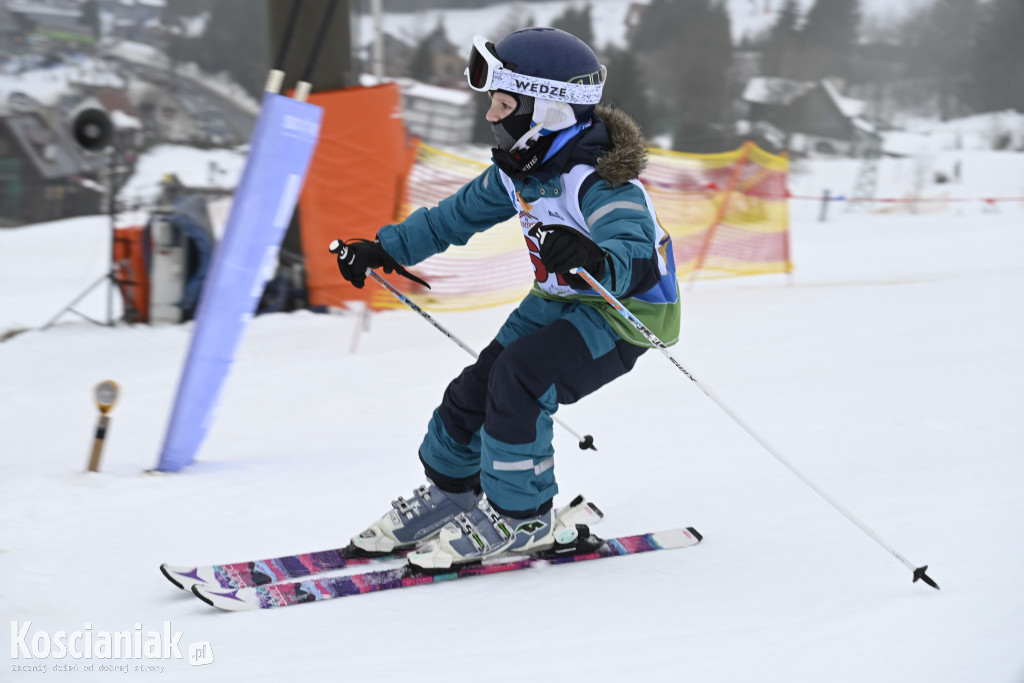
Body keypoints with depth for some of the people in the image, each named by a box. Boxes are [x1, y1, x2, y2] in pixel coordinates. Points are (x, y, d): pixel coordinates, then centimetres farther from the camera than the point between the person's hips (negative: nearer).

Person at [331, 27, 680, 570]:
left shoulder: (598, 182, -30)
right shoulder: (521, 169, -3)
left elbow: (637, 257, -44)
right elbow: (457, 216, 13)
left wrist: (595, 261, -67)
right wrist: (386, 249, 12)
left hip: (624, 315, -8)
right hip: (558, 300, 8)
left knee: (518, 377, -26)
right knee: (474, 388, 2)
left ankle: (522, 517, -9)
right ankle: (449, 491, 29)